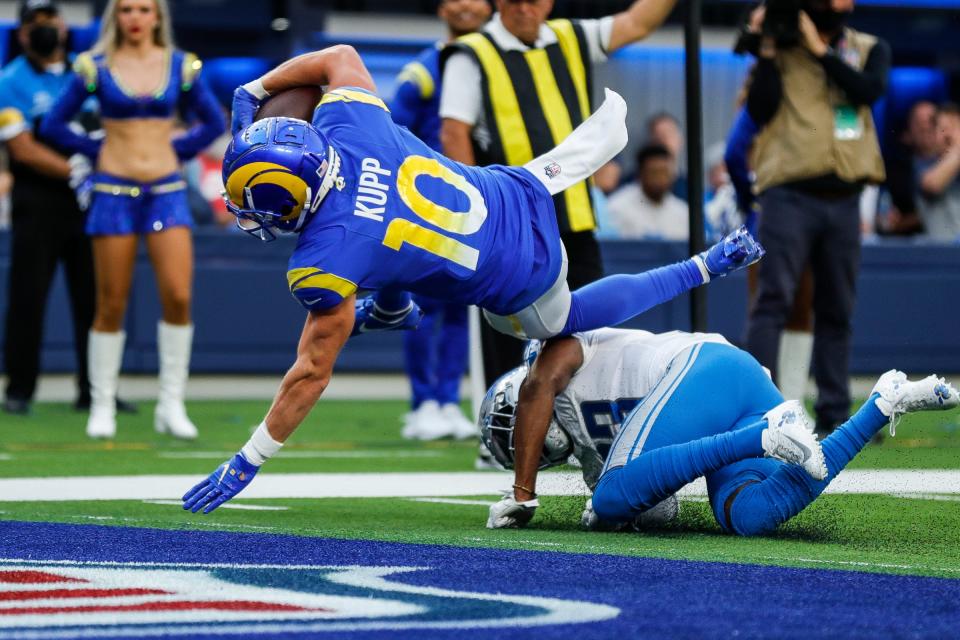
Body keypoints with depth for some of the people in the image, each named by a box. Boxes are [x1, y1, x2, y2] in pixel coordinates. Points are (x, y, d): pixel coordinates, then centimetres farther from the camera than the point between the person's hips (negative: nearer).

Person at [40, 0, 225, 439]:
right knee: (112, 305, 0)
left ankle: (171, 404, -2)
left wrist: (176, 151, 6)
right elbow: (54, 125, 7)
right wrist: (99, 151, 3)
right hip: (114, 192, -1)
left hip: (166, 192, 1)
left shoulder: (180, 65, 6)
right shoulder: (95, 67, 1)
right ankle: (102, 406, 10)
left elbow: (213, 123, 15)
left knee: (178, 296, -11)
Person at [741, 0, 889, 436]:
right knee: (773, 300, -12)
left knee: (837, 312, 8)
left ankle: (833, 414, 13)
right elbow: (760, 110, -6)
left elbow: (869, 91, -10)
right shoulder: (780, 48, 5)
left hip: (843, 199, 3)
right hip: (789, 195, -3)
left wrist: (819, 49, -11)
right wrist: (767, 52, -10)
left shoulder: (869, 50, 11)